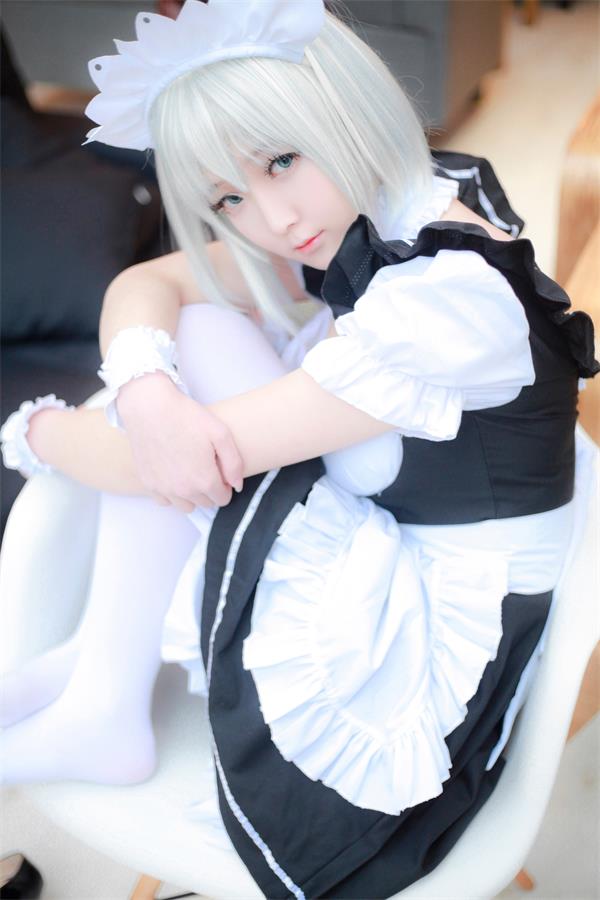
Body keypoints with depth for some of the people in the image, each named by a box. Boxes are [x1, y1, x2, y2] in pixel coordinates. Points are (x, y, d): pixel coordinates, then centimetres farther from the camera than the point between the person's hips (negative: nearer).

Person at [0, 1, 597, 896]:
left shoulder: (450, 294, -28)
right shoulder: (358, 219, -1)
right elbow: (145, 284, -1)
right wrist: (143, 387, -25)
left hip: (428, 651, -9)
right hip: (378, 562, 9)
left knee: (199, 337, -16)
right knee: (190, 328, -4)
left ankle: (103, 701, -2)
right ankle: (101, 676, 1)